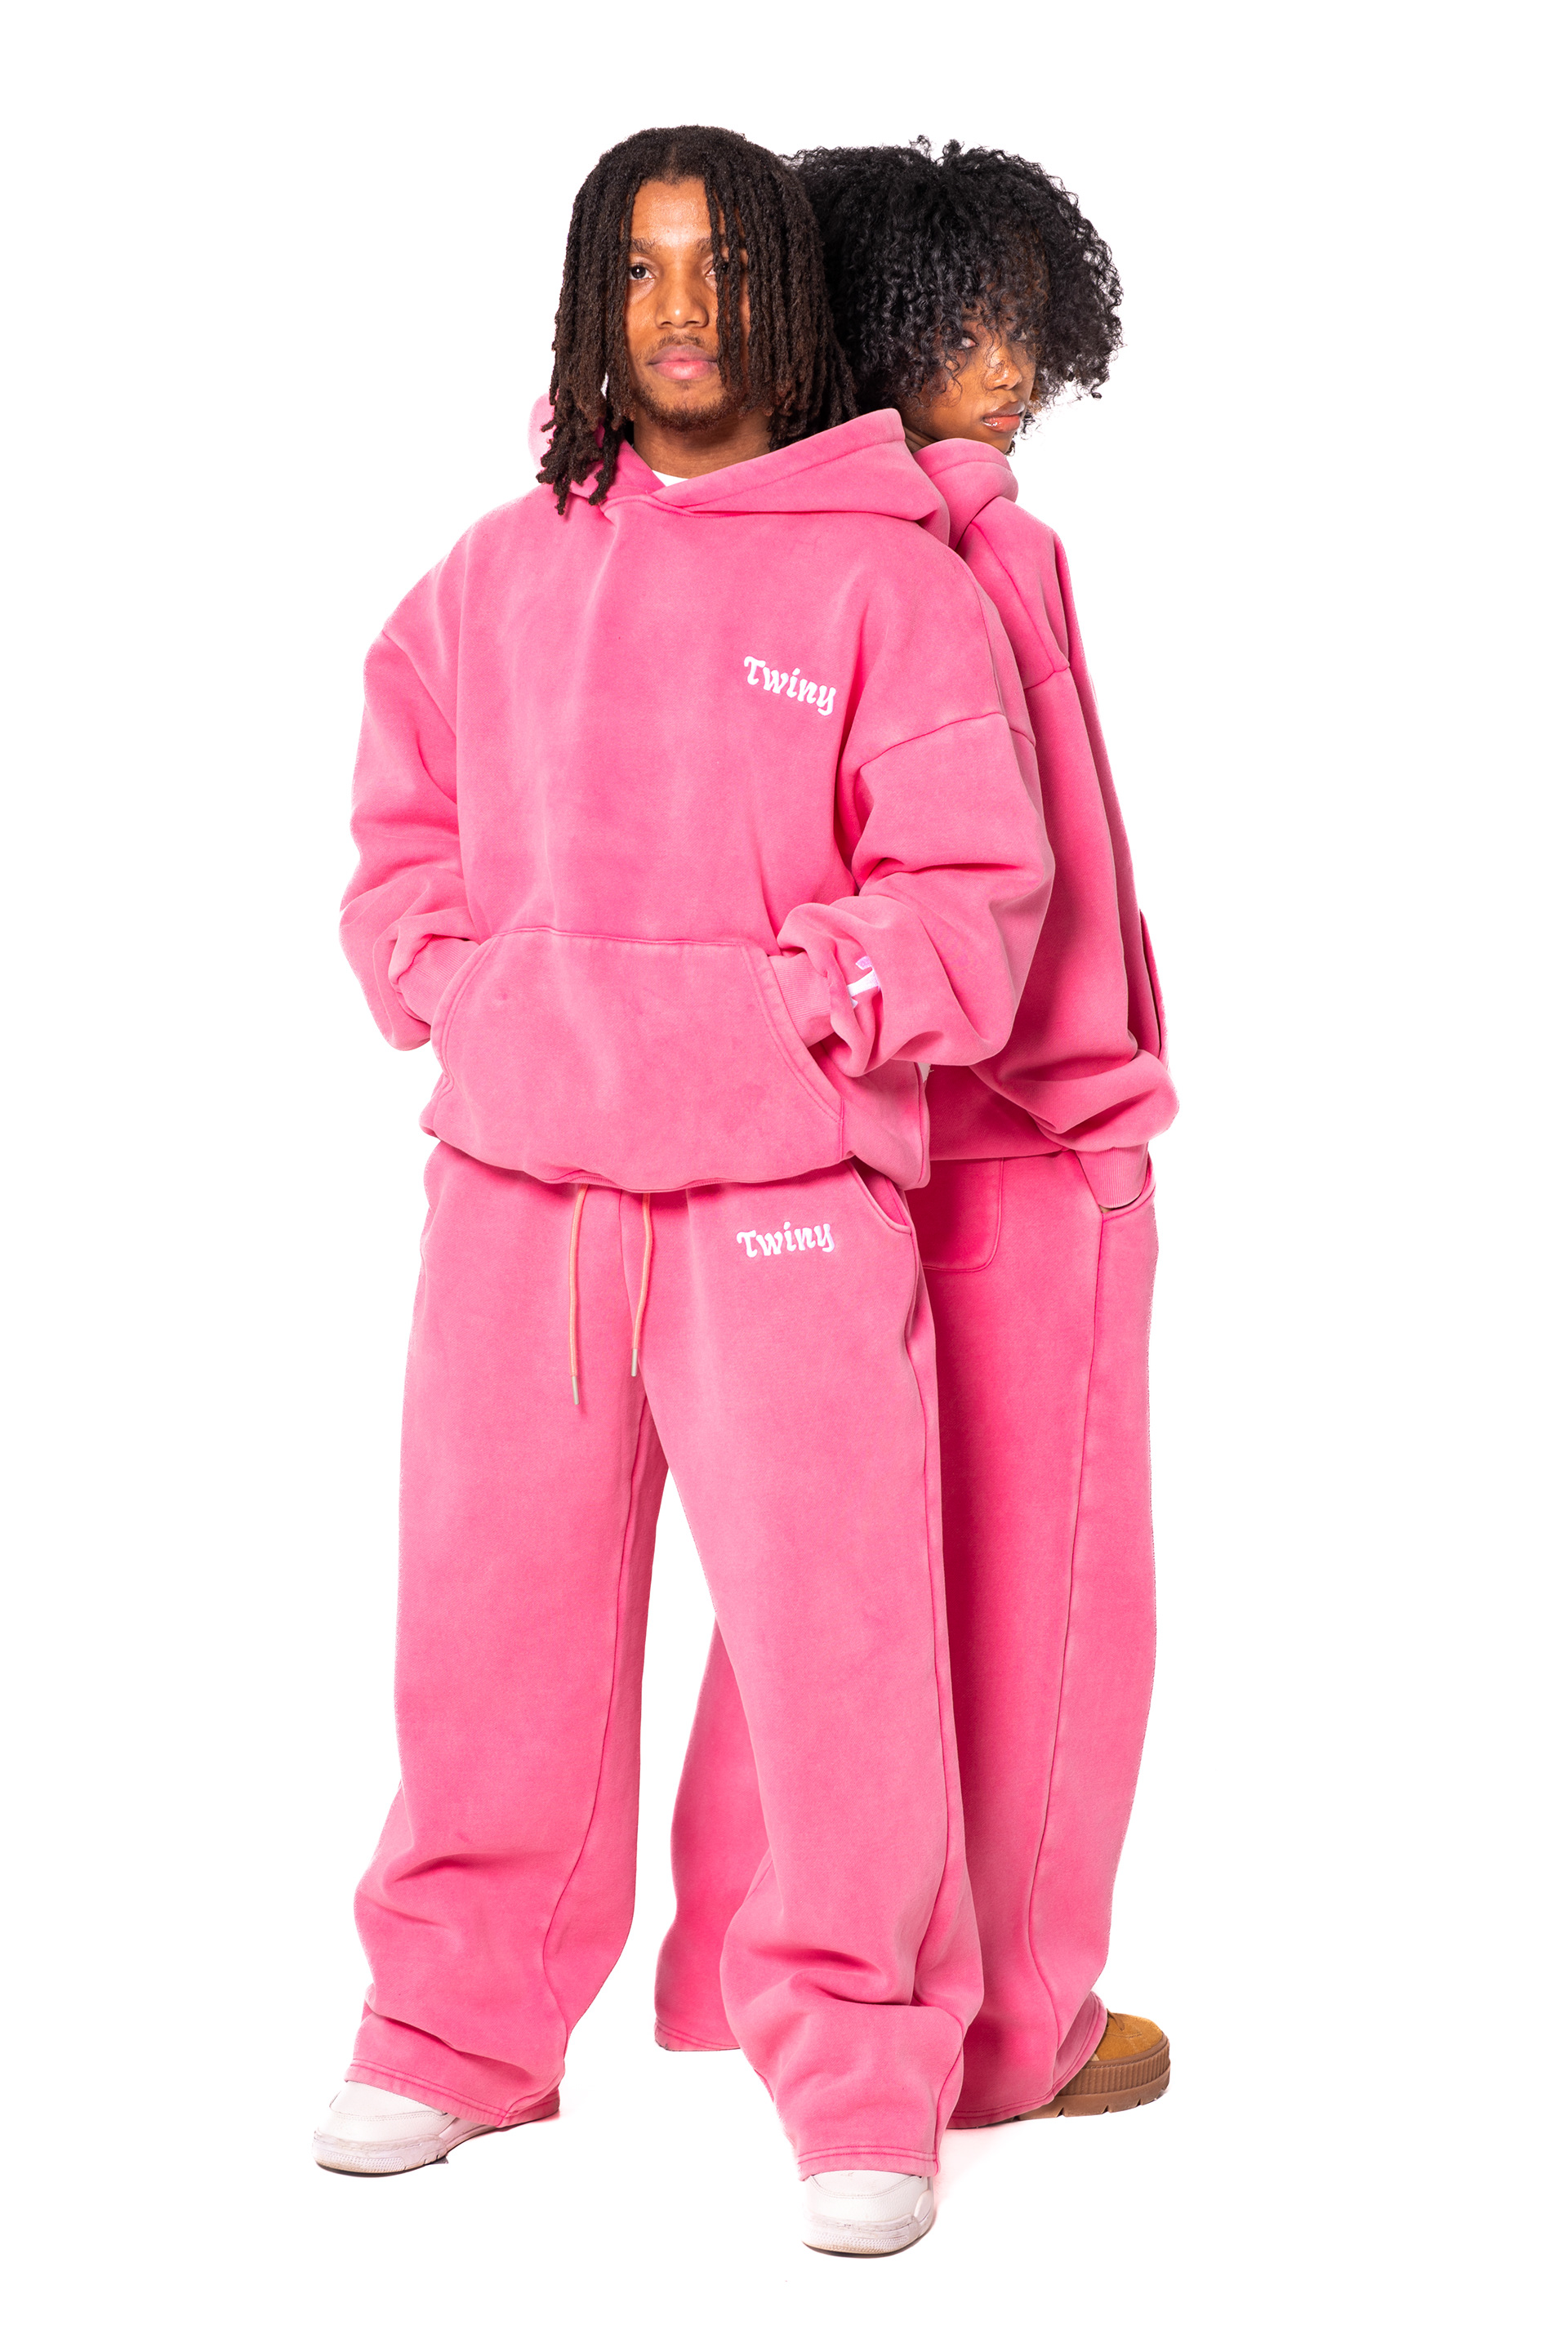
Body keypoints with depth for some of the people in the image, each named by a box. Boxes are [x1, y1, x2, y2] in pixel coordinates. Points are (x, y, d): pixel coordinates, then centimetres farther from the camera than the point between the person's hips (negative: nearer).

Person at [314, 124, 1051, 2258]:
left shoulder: (886, 577, -1)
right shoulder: (503, 575, 11)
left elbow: (969, 891, -3)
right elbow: (408, 827, 20)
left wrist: (802, 1017, -13)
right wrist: (458, 985, 4)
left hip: (788, 1194, -4)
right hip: (514, 1181, 4)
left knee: (835, 1625, -5)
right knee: (495, 1610, 11)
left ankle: (867, 2080, 10)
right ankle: (465, 2025, 28)